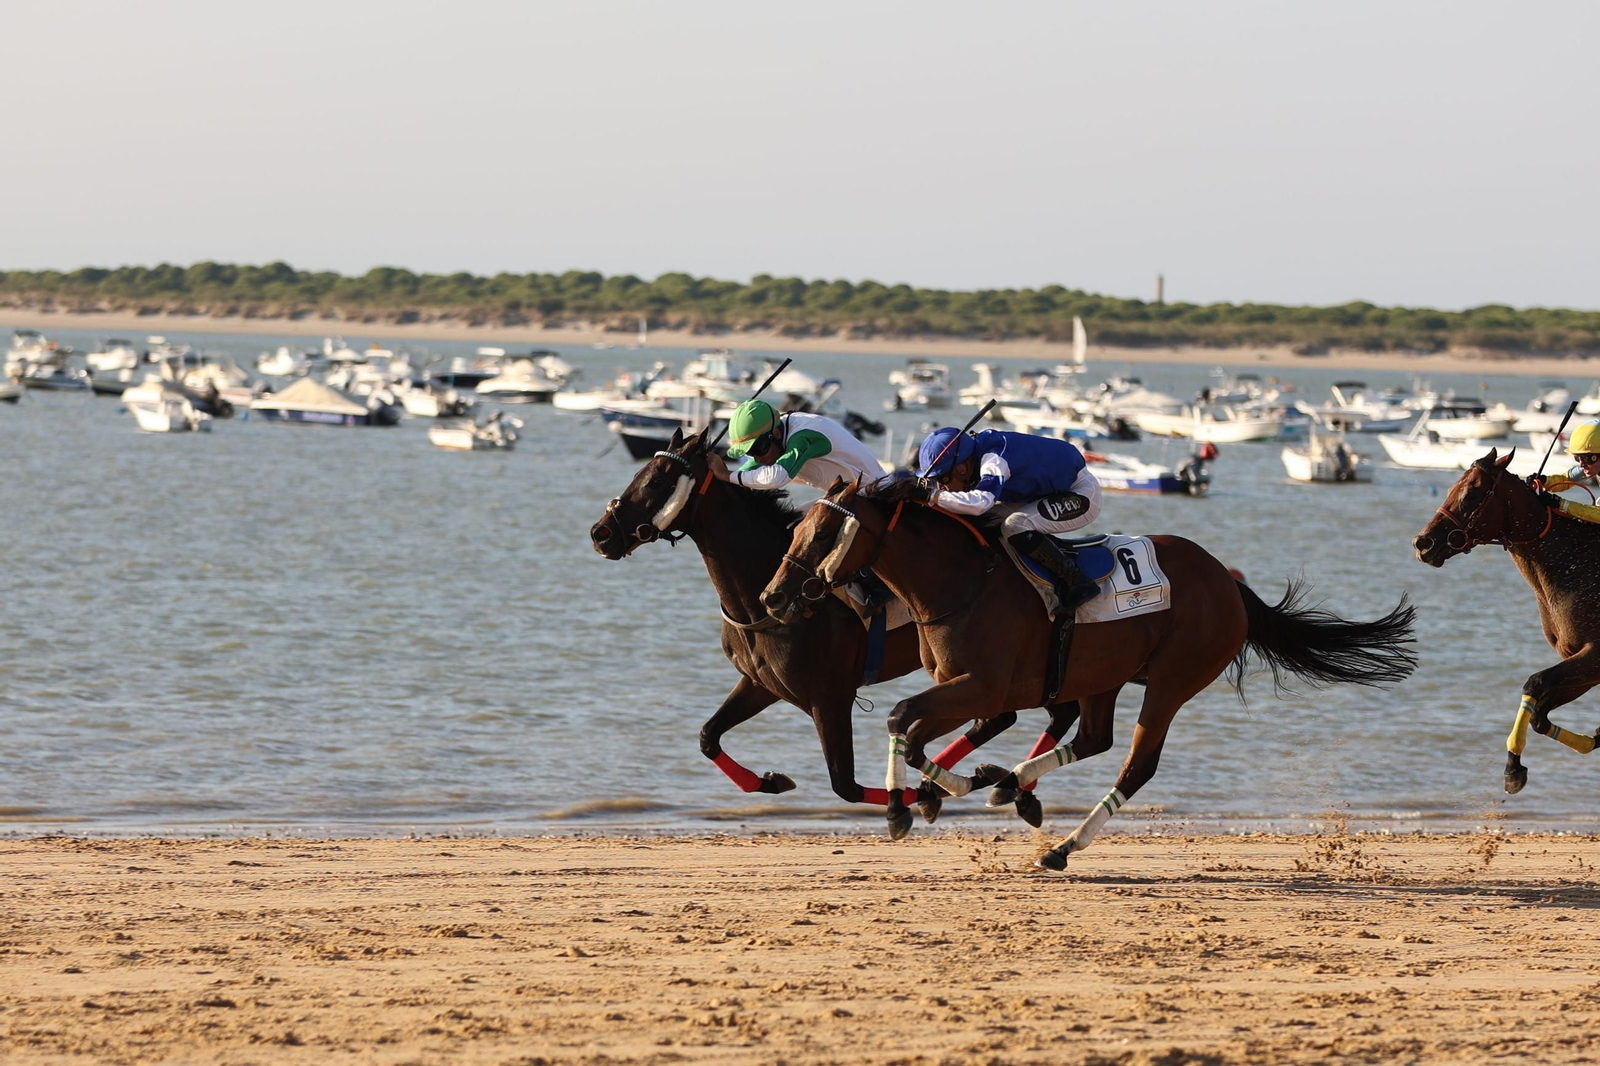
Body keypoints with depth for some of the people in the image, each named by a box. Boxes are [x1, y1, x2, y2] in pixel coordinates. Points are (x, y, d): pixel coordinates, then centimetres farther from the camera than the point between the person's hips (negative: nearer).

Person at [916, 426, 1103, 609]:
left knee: (1015, 526, -27)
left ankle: (1077, 583, -18)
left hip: (1081, 496, -10)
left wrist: (932, 496, -44)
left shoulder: (993, 461, -31)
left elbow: (980, 502, -48)